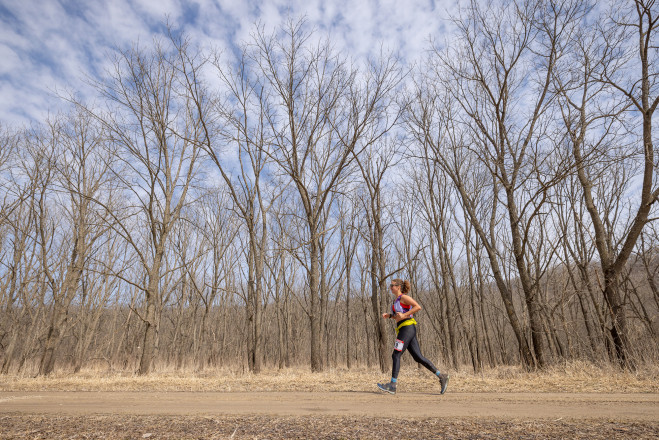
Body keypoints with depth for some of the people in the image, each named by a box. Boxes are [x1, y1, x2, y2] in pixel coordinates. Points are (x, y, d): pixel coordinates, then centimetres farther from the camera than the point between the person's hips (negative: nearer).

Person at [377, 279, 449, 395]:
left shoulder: (403, 297, -6)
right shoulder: (397, 300, 20)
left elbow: (418, 307, -16)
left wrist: (403, 315, -19)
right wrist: (389, 315, 13)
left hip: (407, 328, -9)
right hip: (403, 329, 9)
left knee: (396, 355, -9)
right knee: (418, 357, 6)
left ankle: (392, 386, -6)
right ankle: (441, 377, 10)